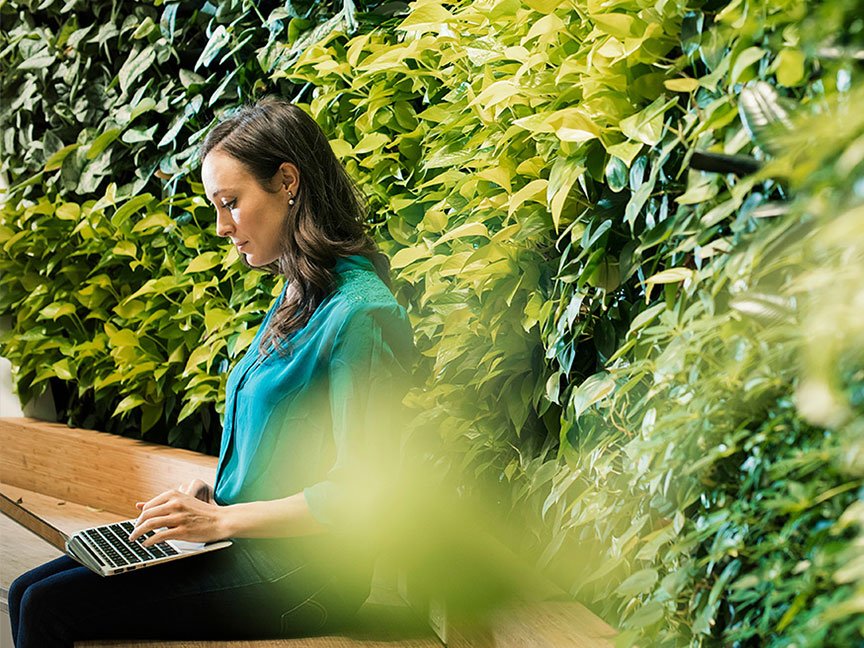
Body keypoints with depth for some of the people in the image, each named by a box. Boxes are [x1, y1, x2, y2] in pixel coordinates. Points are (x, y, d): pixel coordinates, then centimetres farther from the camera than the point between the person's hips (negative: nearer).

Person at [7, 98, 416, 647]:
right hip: (245, 541, 9)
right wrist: (207, 494, 5)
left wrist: (223, 519, -18)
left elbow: (359, 493, -21)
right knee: (30, 593, 3)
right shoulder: (297, 297, 13)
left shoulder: (360, 313, -18)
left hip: (297, 578, -9)